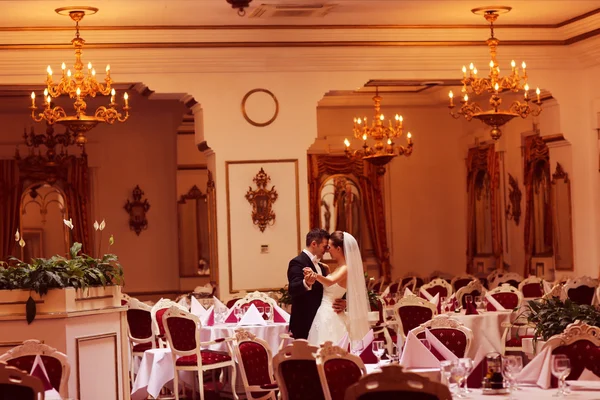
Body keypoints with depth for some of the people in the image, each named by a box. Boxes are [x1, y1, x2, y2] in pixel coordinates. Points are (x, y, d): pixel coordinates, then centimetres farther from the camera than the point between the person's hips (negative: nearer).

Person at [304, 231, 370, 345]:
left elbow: (330, 282, -34)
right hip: (325, 314, 9)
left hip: (330, 316, -9)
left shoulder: (345, 269, -15)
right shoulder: (340, 268, 13)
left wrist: (315, 275, -50)